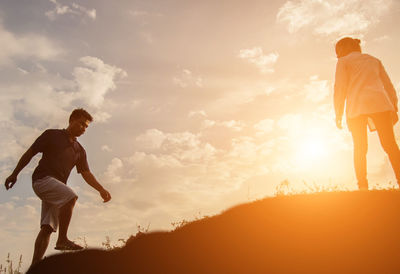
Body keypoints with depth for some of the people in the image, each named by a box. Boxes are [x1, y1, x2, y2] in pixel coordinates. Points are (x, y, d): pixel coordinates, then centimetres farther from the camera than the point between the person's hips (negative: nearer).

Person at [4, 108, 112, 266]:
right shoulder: (52, 135, 5)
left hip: (57, 186, 6)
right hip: (42, 178, -6)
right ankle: (62, 239, -24)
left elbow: (86, 173, 12)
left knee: (48, 228, -2)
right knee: (71, 196, -29)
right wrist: (14, 174, 0)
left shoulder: (79, 150, 19)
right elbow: (29, 153, 5)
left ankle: (35, 265, -2)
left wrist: (101, 190, -2)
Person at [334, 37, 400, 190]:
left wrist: (338, 113, 4)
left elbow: (339, 88, 4)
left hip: (356, 107, -2)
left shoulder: (344, 61, 15)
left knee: (360, 148, -1)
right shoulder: (374, 60, 27)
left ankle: (363, 186, -8)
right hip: (380, 103, 3)